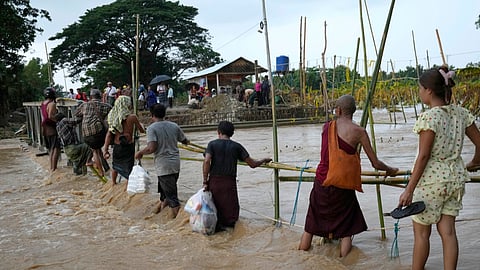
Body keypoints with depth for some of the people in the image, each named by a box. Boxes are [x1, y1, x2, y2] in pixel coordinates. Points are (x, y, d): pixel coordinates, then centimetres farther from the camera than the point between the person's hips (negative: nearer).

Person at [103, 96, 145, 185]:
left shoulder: (113, 117, -3)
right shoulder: (132, 117, -15)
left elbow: (109, 134, -6)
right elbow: (142, 130, -5)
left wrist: (105, 149, -5)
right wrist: (140, 125, 18)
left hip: (117, 146, 5)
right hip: (128, 146, -5)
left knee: (115, 165, 27)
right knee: (129, 168, 6)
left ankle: (113, 183, 45)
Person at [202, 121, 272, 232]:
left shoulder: (212, 144, 3)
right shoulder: (236, 146, 5)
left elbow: (206, 161, -12)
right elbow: (252, 164, 4)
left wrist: (205, 182, -8)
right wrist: (264, 160, 22)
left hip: (214, 181, 1)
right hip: (229, 182, -1)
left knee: (214, 210, 11)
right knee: (230, 210, 9)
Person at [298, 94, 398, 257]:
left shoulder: (326, 127, 4)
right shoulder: (359, 131, -5)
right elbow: (375, 164, -3)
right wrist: (390, 170, 18)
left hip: (322, 183, 3)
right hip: (342, 187, -3)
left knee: (310, 226, 17)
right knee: (345, 231, 11)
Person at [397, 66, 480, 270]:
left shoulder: (429, 117, -18)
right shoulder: (461, 113, 3)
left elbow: (423, 156, -19)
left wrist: (409, 189, -16)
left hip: (431, 180, -6)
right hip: (455, 178, 7)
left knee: (421, 232, 8)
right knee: (447, 231, 10)